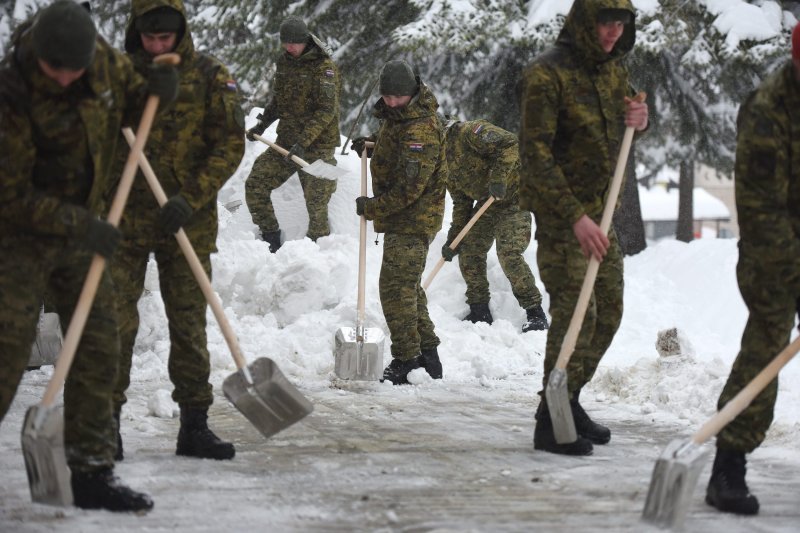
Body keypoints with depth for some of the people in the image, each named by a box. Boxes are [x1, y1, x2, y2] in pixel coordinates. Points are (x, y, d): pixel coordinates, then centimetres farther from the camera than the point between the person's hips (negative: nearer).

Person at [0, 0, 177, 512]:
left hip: (81, 229, 6)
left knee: (98, 349, 5)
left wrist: (155, 93, -8)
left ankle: (91, 472, 13)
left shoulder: (105, 62, -7)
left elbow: (128, 102, 16)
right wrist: (81, 227, -22)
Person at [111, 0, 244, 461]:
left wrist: (192, 199, -16)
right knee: (116, 320, -4)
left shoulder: (210, 77, -1)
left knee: (189, 324, 6)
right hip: (126, 218, 0)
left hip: (188, 220, 0)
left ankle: (195, 424, 14)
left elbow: (230, 145, -5)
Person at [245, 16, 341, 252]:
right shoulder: (284, 62, 9)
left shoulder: (323, 67, -14)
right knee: (255, 185, 0)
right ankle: (271, 240, 12)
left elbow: (326, 111, -21)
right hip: (286, 142, 7)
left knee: (316, 205, -5)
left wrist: (303, 142, -29)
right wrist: (262, 124, 8)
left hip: (317, 146, -7)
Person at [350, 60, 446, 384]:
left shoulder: (421, 130, -24)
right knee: (408, 286, 18)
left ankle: (406, 362, -4)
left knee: (396, 288, -10)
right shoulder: (397, 116, 8)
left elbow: (409, 188, -26)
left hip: (413, 220, -11)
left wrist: (372, 208, -16)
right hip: (404, 219, 11)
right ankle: (428, 356, 27)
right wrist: (371, 145, 10)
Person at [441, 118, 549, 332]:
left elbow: (510, 143, -29)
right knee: (469, 252, 3)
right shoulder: (444, 163, 9)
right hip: (487, 203, 9)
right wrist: (454, 238, 7)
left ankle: (536, 314, -11)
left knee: (509, 255, -20)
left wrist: (498, 177, -33)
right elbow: (461, 202, 13)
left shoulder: (468, 133, -19)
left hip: (514, 196, -9)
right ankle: (480, 312, 15)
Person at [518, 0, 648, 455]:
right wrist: (576, 217, -29)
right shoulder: (547, 74, -18)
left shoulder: (612, 67, 5)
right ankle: (550, 423, -7)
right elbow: (537, 155, -22)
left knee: (609, 310, 10)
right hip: (560, 211, -8)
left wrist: (640, 118, -4)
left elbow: (626, 105, 23)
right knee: (575, 310, -14)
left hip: (601, 210, 8)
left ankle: (568, 401, 25)